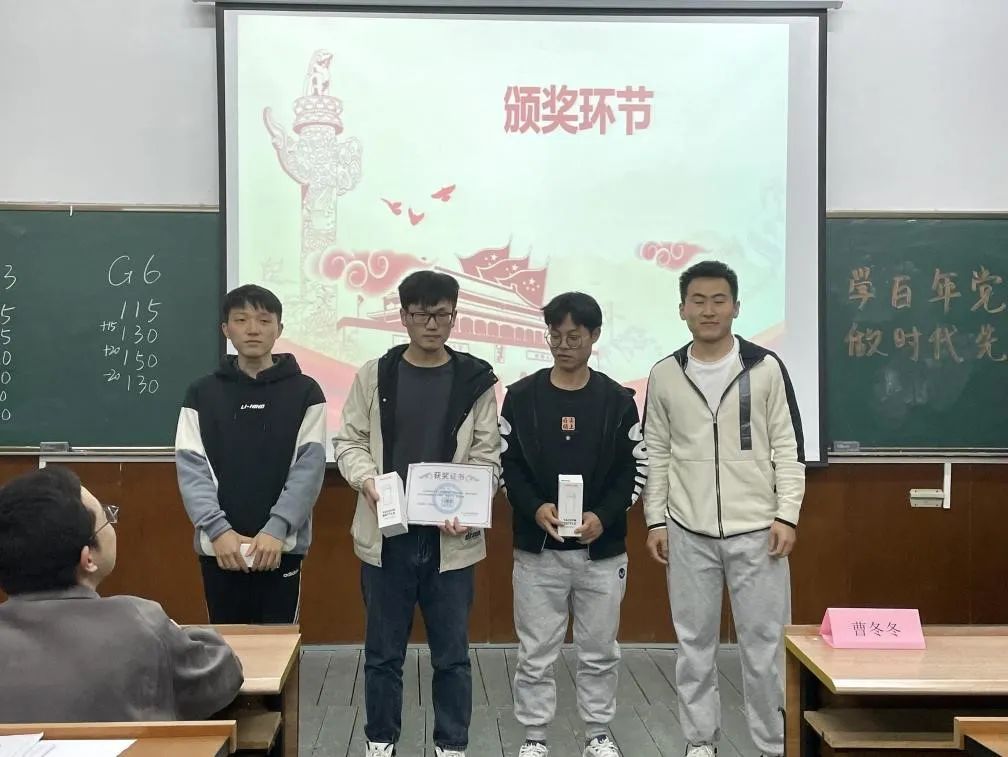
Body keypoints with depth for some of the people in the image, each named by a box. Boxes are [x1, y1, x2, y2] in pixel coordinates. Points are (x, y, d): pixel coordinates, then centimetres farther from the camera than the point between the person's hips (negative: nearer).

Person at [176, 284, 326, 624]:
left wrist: (276, 529, -18)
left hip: (282, 546, -1)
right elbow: (191, 468, -1)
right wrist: (217, 529, -16)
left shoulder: (304, 392, 2)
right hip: (219, 547, 1)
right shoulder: (202, 394, 6)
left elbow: (309, 467, -6)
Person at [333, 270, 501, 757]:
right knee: (383, 651, 12)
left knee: (451, 653, 9)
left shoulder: (475, 380, 1)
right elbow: (349, 441, 5)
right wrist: (366, 479, -15)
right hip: (386, 535, 1)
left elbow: (486, 457, 1)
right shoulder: (373, 375, 3)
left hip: (449, 538, 0)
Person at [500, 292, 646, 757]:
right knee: (536, 654, 6)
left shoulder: (618, 400, 1)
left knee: (599, 652, 11)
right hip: (536, 550, 0)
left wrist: (604, 516, -14)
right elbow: (506, 464, 0)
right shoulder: (521, 396, 0)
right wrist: (535, 509, -17)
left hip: (603, 551, 1)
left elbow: (635, 469, 0)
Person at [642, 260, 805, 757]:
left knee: (764, 645, 4)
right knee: (694, 643, 10)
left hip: (756, 530, -2)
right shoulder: (665, 376, 5)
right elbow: (657, 453, 8)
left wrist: (787, 515, -8)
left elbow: (788, 447, -1)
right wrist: (656, 520, 3)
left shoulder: (765, 368, -1)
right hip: (688, 533, 2)